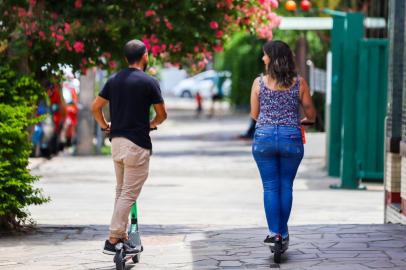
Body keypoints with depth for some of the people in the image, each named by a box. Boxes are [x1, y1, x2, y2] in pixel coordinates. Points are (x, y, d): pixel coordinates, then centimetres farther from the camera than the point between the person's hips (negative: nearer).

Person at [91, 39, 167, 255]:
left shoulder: (114, 80, 7)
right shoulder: (149, 82, -9)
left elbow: (95, 107, 8)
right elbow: (162, 114, -3)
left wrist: (104, 125, 23)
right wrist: (152, 124, 18)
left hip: (116, 141, 7)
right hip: (137, 144, -7)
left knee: (121, 192, 17)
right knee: (129, 194, -5)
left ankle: (121, 236, 19)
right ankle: (113, 240, -9)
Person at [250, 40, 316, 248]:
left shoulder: (259, 82, -3)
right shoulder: (299, 83, -1)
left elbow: (254, 115, 4)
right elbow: (311, 114, 6)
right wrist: (303, 121, 29)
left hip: (264, 137, -1)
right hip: (291, 138, 1)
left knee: (270, 187, 5)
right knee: (286, 186, 11)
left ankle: (274, 232, 0)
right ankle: (283, 233, 15)